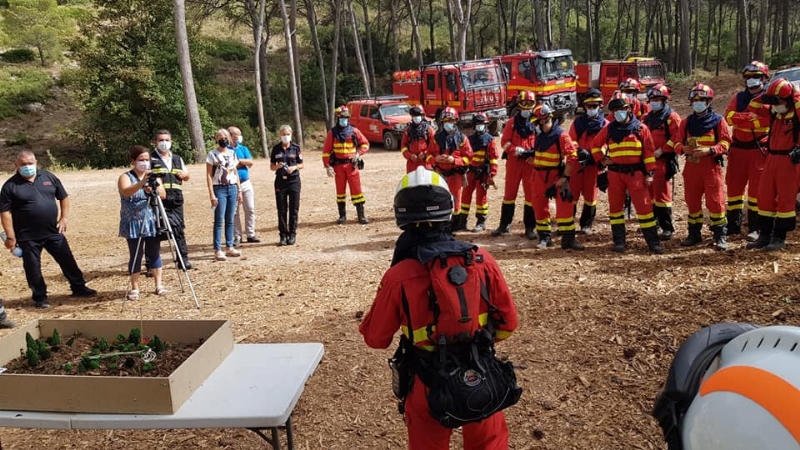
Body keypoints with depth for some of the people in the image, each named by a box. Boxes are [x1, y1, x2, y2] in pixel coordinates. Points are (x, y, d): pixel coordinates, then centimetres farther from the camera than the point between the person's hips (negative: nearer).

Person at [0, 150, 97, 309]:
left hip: (53, 231, 3)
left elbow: (63, 197, 13)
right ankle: (40, 297, 20)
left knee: (67, 260, 9)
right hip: (28, 236, -3)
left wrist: (64, 218, 3)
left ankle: (79, 287, 22)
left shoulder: (48, 177, 4)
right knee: (33, 267, 6)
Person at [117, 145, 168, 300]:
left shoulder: (154, 176, 8)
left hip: (153, 223, 3)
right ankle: (134, 288, 9)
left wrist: (154, 190, -22)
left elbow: (163, 195, -2)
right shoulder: (125, 177, -5)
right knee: (136, 256, 0)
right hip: (134, 224, -3)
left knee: (154, 254, 7)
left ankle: (158, 284, 16)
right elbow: (126, 192, -25)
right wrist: (142, 183, -42)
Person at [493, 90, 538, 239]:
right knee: (509, 193, 8)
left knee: (531, 194, 2)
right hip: (513, 162, 0)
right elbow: (504, 141, -1)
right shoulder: (512, 122, 4)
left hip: (531, 163, 0)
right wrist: (516, 150, -17)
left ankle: (530, 227, 10)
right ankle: (504, 224, 18)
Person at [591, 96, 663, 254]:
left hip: (635, 172, -2)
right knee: (615, 206, 6)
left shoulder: (641, 128, -1)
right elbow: (595, 144, 17)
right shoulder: (609, 129, 5)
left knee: (644, 206, -3)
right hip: (615, 173, 2)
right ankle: (619, 242, 16)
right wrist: (601, 160, 4)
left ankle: (653, 242, 3)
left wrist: (650, 173, -5)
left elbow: (649, 151, -1)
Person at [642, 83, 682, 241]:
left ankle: (667, 228, -3)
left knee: (661, 193, -9)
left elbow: (677, 137, -14)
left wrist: (661, 150, -17)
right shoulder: (647, 117, 16)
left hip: (663, 160, -8)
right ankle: (654, 222, 29)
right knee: (649, 192, 15)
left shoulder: (671, 116, -5)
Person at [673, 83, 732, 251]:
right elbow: (678, 142, 10)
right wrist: (683, 148, -12)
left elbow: (725, 142, -5)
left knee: (715, 201, -6)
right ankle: (694, 234, 22)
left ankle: (720, 236, 1)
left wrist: (710, 150, -20)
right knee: (692, 201, 10)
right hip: (691, 166, 4)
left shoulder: (717, 120, -1)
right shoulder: (686, 122, 10)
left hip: (711, 165, -4)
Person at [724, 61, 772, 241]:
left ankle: (755, 228, 8)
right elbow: (729, 116, -5)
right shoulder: (738, 97, 11)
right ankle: (733, 225, 18)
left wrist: (742, 119, -14)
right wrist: (752, 117, -16)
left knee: (756, 189, 0)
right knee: (734, 186, 7)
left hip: (759, 149, -4)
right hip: (738, 148, 4)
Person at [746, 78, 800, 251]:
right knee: (765, 196, 8)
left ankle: (779, 238, 7)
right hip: (772, 157, 7)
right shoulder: (776, 112, 12)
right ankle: (765, 235, 17)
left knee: (785, 199, -1)